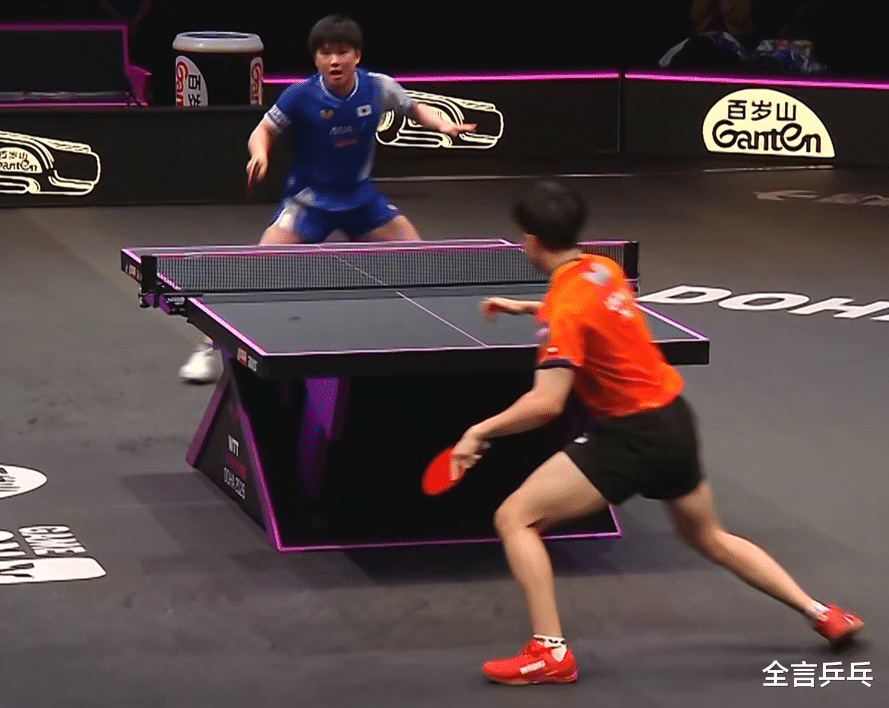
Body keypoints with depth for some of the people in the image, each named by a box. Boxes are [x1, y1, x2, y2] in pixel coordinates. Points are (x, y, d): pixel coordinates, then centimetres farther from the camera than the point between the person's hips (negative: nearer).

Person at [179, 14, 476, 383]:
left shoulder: (377, 87, -13)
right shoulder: (300, 96, -20)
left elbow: (417, 109, 5)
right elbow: (263, 130, -8)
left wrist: (444, 125, -15)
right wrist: (259, 155, -30)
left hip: (360, 195, 4)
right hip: (308, 197, -4)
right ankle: (213, 349, -7)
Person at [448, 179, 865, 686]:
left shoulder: (565, 305, -20)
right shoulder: (604, 270, 4)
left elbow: (546, 404, -28)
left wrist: (480, 432, -17)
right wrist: (523, 308, 33)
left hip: (634, 435, -9)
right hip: (675, 416, 9)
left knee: (515, 517, -5)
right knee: (711, 538, 29)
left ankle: (550, 653, -8)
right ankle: (822, 613, 34)